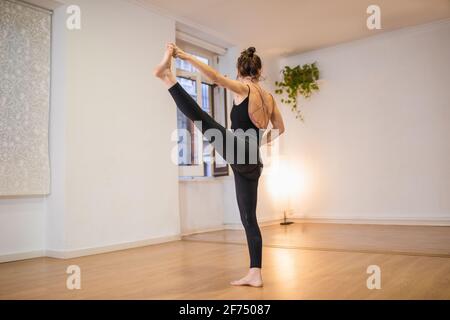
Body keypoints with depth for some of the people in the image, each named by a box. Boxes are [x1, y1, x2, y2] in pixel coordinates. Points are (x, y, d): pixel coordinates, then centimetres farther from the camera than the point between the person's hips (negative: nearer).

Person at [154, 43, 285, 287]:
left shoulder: (243, 88, 1)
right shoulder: (269, 97, 20)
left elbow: (216, 78, -16)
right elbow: (279, 129, 29)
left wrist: (187, 57, -17)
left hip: (240, 153, -7)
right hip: (252, 162, 7)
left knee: (200, 117, -13)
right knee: (248, 218, 7)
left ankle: (167, 75, -31)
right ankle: (255, 274, 10)